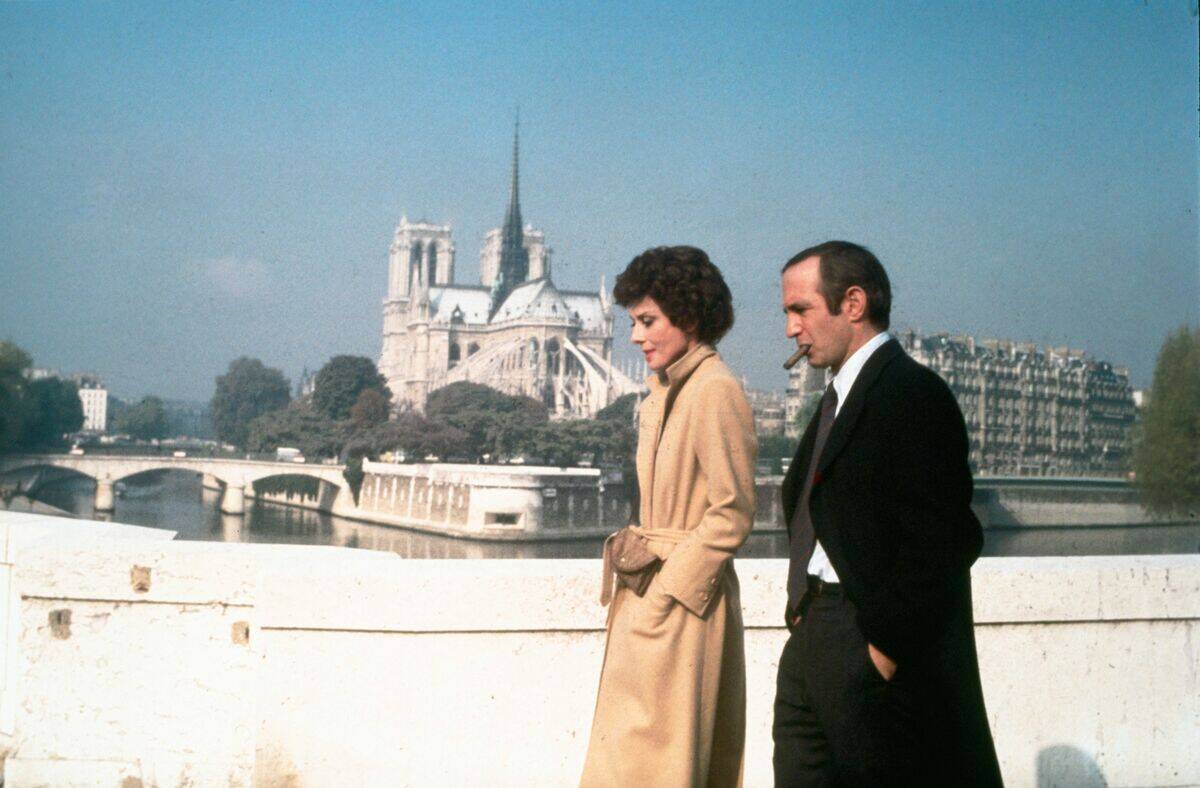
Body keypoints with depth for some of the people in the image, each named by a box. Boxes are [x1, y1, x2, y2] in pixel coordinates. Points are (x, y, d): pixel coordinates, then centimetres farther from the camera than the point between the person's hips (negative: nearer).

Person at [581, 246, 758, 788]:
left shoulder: (715, 391, -14)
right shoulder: (665, 389, 12)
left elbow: (733, 513, -16)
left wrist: (667, 590, -16)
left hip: (683, 599, -9)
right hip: (651, 590, 9)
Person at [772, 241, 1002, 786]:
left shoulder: (913, 393, -12)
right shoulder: (840, 397, 17)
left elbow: (938, 541, -19)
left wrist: (887, 647, -17)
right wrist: (803, 613, 9)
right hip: (811, 647, 9)